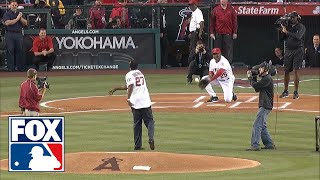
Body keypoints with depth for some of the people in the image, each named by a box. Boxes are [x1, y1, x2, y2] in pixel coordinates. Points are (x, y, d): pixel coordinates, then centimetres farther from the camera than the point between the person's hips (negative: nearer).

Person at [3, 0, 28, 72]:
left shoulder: (20, 14, 16)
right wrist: (17, 19, -10)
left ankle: (20, 67, 6)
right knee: (10, 51, -5)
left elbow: (25, 23, 8)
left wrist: (20, 18, -8)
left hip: (19, 34, 4)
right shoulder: (7, 14, 3)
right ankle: (10, 68, -3)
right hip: (10, 34, -4)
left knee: (20, 51, 2)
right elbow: (7, 23, -13)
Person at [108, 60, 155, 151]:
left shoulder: (129, 75, 1)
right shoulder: (140, 73, 21)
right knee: (149, 121, 7)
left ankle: (138, 145, 5)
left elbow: (130, 86, -19)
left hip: (135, 102, -3)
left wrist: (128, 98, -27)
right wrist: (115, 89, 31)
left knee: (137, 124, 4)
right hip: (145, 101, 3)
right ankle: (151, 138, -18)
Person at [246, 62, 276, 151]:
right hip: (264, 106, 11)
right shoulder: (265, 78, 17)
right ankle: (269, 144, 19)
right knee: (262, 126, 16)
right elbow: (257, 89, 19)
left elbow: (255, 86, -18)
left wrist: (250, 77, -1)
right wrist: (253, 77, 12)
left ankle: (255, 145, -17)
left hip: (265, 106, -11)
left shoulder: (267, 79, -15)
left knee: (257, 125, -13)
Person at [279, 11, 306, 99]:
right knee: (286, 71, 6)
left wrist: (287, 32, -22)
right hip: (288, 51, 5)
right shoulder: (288, 27, 11)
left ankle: (296, 92, -7)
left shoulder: (301, 27, -3)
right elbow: (282, 38, 10)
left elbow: (298, 36, -21)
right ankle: (286, 91, 15)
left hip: (298, 51, -5)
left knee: (296, 71, -10)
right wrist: (282, 30, -6)